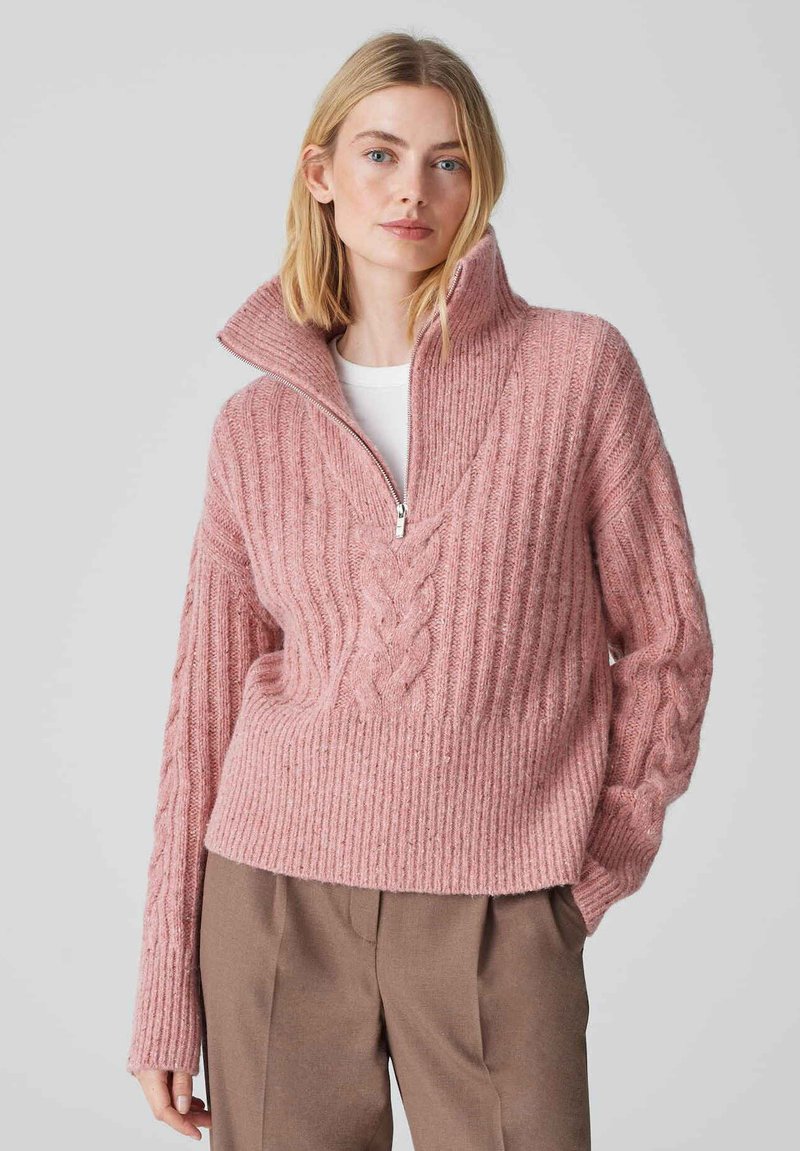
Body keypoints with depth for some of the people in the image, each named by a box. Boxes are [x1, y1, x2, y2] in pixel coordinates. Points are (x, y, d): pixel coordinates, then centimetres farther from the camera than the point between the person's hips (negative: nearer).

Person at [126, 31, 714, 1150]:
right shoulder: (255, 425, 4)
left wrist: (597, 866, -1)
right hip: (276, 904, 2)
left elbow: (665, 640, 4)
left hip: (499, 923, -1)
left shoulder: (580, 366, -1)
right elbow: (209, 697, 7)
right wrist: (168, 996, 8)